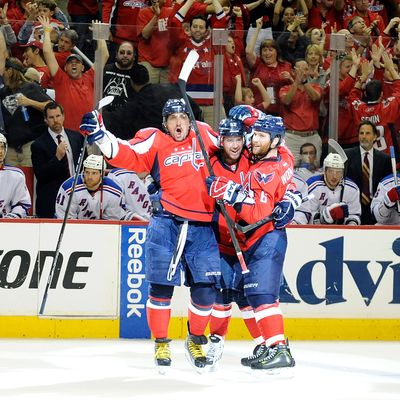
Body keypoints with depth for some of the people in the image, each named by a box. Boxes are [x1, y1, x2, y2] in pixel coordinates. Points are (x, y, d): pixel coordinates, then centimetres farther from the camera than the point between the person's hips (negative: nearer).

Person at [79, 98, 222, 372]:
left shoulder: (204, 134, 11)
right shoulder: (154, 140, 2)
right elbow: (128, 156, -11)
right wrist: (100, 135, -22)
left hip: (201, 226, 2)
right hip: (166, 222, -2)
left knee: (206, 287, 0)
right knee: (162, 284, -5)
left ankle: (196, 341, 23)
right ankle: (161, 344, 10)